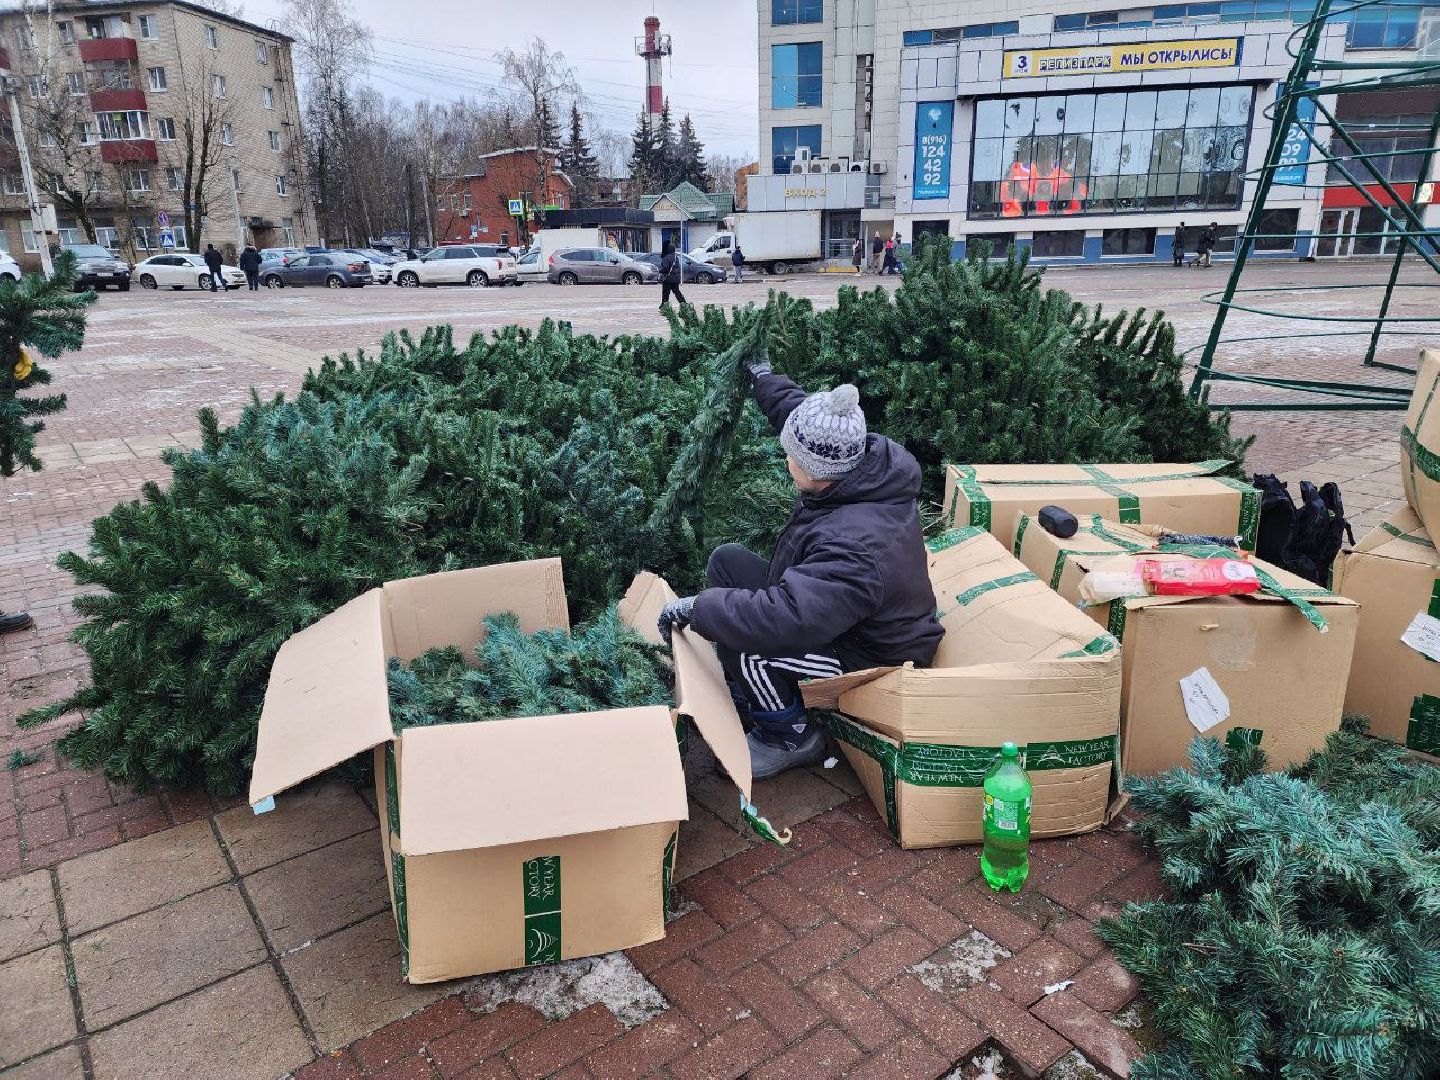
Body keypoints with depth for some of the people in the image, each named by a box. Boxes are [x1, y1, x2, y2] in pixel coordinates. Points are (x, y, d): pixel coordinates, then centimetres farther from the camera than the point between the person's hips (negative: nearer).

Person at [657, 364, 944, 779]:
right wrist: (763, 379, 23)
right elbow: (801, 411, 8)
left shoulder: (856, 545, -40)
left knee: (740, 638, -28)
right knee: (727, 560, 6)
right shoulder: (866, 457, -13)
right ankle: (742, 691, 19)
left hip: (867, 660, -9)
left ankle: (792, 737, -1)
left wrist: (696, 608, -33)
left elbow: (784, 619, -46)